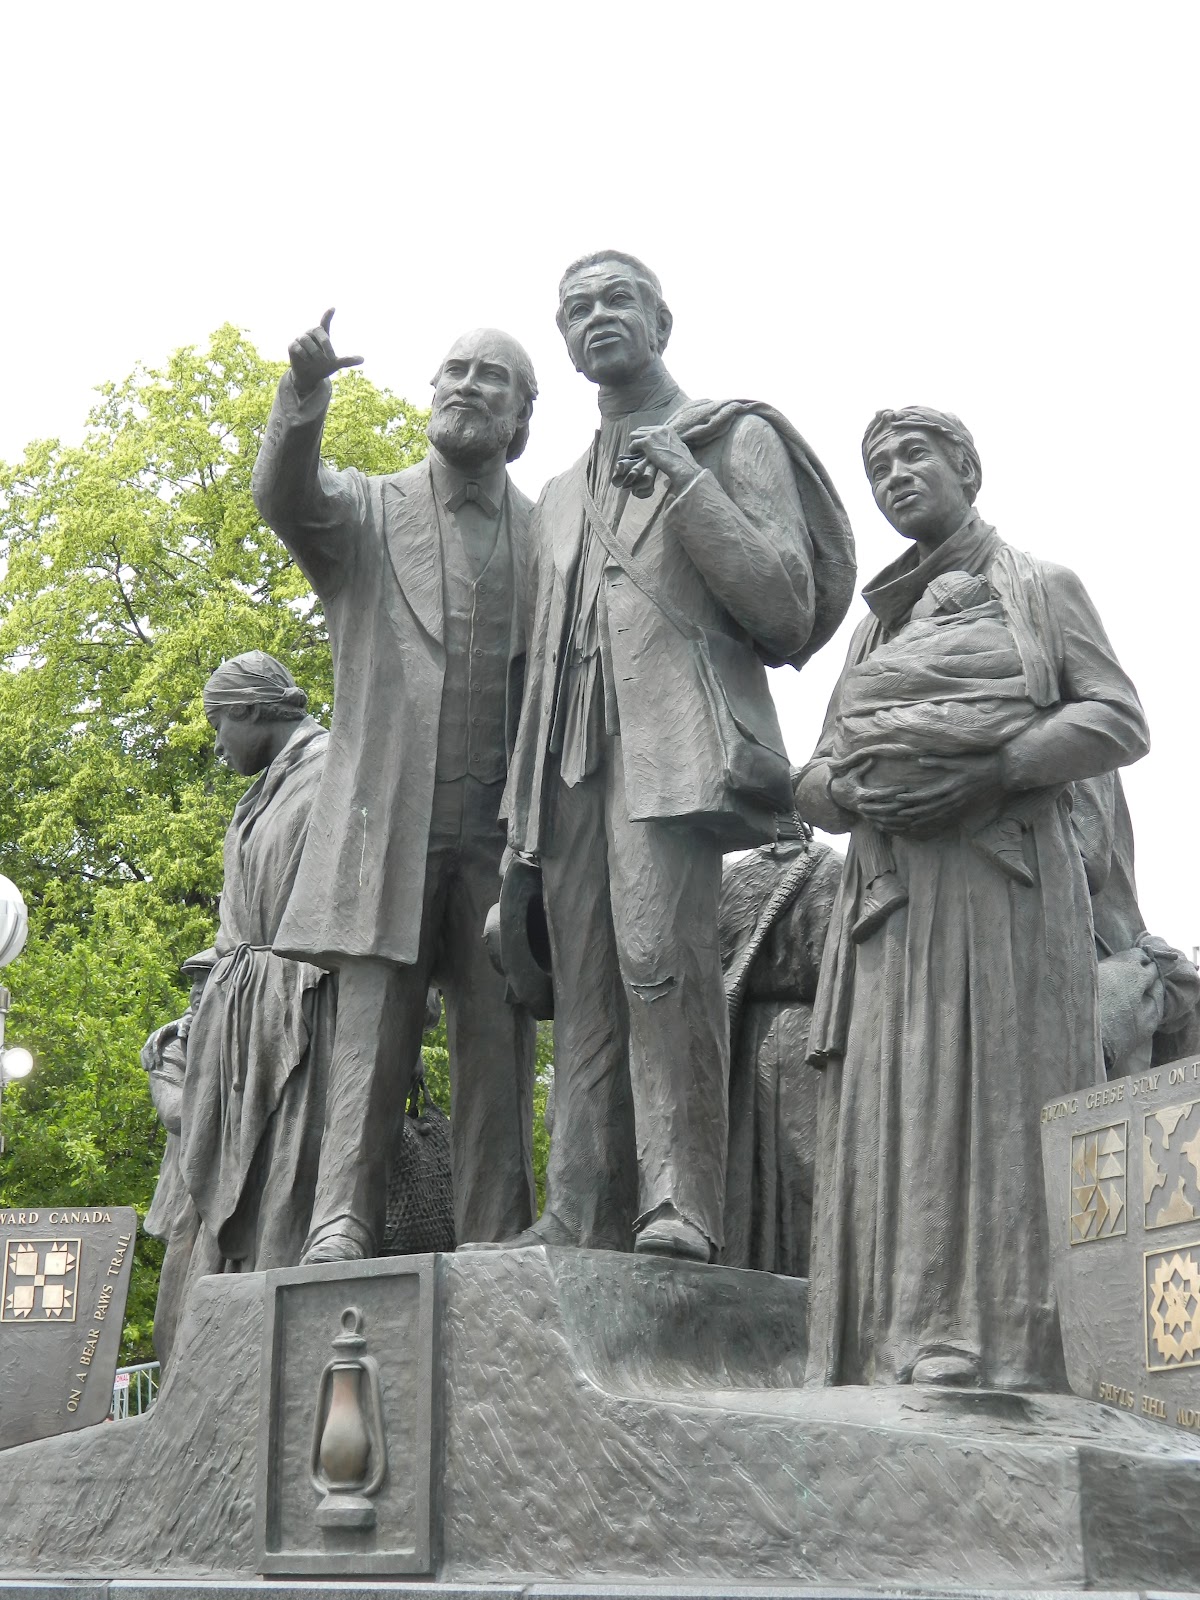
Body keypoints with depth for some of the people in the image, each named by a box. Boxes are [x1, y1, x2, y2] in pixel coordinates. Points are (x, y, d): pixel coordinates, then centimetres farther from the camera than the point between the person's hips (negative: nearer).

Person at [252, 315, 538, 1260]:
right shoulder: (367, 514, 12)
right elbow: (284, 498, -9)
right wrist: (302, 400, -28)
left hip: (502, 835, 1)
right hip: (387, 824, -1)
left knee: (497, 1045, -1)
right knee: (372, 1030, -6)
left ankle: (495, 1246, 2)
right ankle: (341, 1226, -6)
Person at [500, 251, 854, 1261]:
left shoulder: (736, 437, 11)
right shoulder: (560, 496, 29)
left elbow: (787, 607, 1)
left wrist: (686, 482, -6)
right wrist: (525, 799, 17)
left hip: (675, 739, -6)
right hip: (574, 755, 6)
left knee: (660, 953, -23)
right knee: (586, 987, -2)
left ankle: (680, 1203, -25)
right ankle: (580, 1218, -4)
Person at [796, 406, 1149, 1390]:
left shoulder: (1042, 587, 12)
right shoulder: (874, 625, 26)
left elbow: (1120, 722, 0)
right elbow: (814, 774, 20)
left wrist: (988, 771, -14)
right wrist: (850, 792, -5)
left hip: (1006, 885, -4)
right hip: (894, 898, 5)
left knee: (1002, 1103, -12)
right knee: (893, 1115, -5)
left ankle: (1007, 1355, -14)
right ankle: (901, 1351, -8)